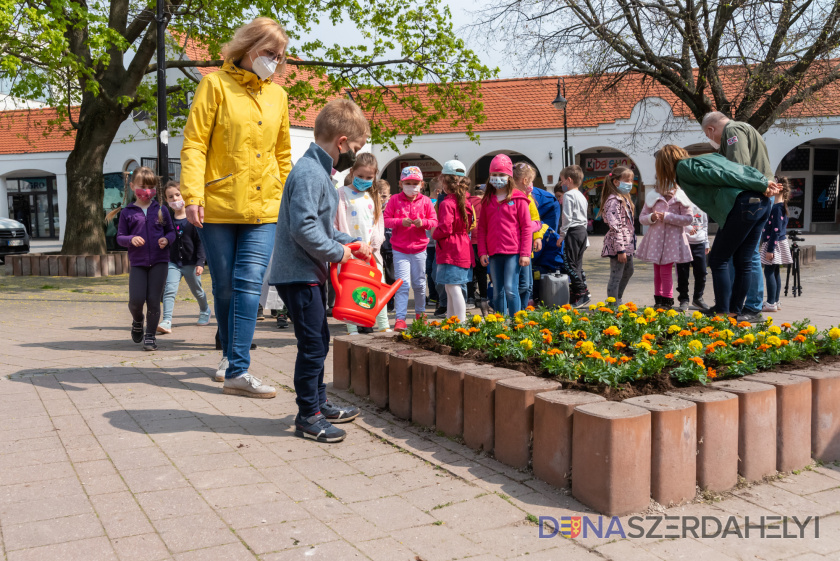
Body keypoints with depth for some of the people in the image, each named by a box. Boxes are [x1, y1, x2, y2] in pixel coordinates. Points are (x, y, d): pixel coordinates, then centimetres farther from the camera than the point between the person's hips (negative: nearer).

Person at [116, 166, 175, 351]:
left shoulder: (160, 210, 7)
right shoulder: (127, 212, 5)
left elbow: (171, 231, 13)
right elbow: (120, 237, 7)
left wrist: (167, 239, -9)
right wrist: (131, 239, -14)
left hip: (159, 261, 0)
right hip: (137, 262, 0)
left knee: (154, 300, -1)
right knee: (136, 299, -9)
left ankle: (150, 336, 12)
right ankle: (137, 321, 25)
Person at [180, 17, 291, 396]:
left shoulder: (277, 95, 13)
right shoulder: (216, 85, 0)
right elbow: (194, 143, -6)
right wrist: (193, 195, -16)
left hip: (263, 208, 3)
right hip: (218, 206, -2)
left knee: (249, 284, -8)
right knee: (225, 287, 8)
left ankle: (237, 371, -8)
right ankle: (230, 354, 29)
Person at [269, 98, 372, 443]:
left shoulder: (319, 171, 14)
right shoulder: (309, 173, -20)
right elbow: (304, 227, -28)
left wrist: (350, 244, 12)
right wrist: (337, 252, -17)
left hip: (311, 274, 11)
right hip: (298, 275, -11)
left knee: (319, 342, 18)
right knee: (312, 346, -4)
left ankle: (319, 404, 31)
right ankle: (308, 417, 6)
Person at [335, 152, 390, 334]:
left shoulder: (373, 196, 15)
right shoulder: (342, 193, 1)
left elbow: (379, 222, 14)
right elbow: (339, 223, -4)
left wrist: (375, 243, -1)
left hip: (372, 250, 4)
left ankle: (384, 326, 13)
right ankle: (352, 329, 2)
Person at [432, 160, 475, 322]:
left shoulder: (447, 203, -16)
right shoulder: (465, 202, 10)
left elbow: (445, 228, -23)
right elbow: (470, 224, 19)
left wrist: (434, 235, -5)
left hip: (450, 251, -9)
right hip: (463, 249, 9)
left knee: (453, 288, -9)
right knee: (449, 289, 19)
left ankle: (461, 323, -11)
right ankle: (450, 319, 28)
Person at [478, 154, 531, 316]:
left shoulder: (518, 199, -1)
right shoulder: (487, 200, 11)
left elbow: (526, 227, -2)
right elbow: (482, 228, 12)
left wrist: (525, 253, -7)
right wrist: (482, 252, 4)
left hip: (513, 252, -4)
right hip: (494, 253, 4)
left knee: (510, 289, -10)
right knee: (497, 292, 10)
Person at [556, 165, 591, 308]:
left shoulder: (568, 195, -11)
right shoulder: (582, 196, 17)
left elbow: (567, 217, -17)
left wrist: (562, 235, -12)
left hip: (573, 232, -9)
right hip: (583, 231, 9)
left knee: (570, 264, -5)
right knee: (577, 263, 14)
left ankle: (581, 295, -7)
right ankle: (584, 292, 15)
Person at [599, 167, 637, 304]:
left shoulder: (624, 198, 16)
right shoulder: (614, 201, -17)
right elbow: (615, 227, -22)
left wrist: (626, 248, 19)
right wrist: (620, 249, -25)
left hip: (627, 243, 11)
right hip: (618, 244, -11)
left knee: (628, 271, 24)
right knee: (616, 277, -5)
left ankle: (618, 300, 37)